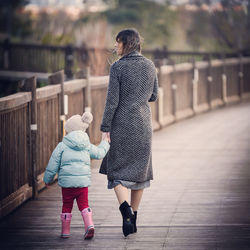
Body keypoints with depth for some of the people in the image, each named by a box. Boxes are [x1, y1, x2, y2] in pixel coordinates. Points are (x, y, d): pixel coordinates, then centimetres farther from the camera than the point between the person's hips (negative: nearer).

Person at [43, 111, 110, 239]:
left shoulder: (62, 146, -2)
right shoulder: (87, 146, 7)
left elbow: (52, 165, 0)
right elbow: (99, 153, 21)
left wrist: (47, 179, 12)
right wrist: (105, 143, 41)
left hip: (67, 182, -2)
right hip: (83, 181, 2)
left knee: (67, 205, 10)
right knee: (84, 204, 9)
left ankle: (65, 230, 16)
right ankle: (89, 225, -13)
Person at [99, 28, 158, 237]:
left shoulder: (118, 67, -11)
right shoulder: (150, 66, 4)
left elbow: (112, 101, -13)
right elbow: (153, 96, 12)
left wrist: (105, 128, -9)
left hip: (122, 125, -4)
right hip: (144, 123, 4)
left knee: (117, 171, 3)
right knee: (139, 169, 13)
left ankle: (126, 211, -20)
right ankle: (133, 218, 18)